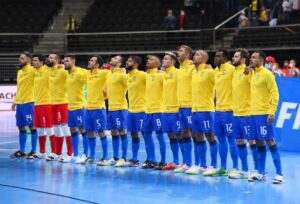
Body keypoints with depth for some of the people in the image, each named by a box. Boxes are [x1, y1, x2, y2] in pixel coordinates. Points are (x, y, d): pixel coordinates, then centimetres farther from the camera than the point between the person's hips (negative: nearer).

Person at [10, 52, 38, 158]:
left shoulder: (32, 70, -8)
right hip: (19, 103, 8)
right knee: (21, 127, 10)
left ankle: (33, 151, 2)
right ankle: (21, 151, 17)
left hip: (29, 102, -8)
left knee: (32, 126, -3)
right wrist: (15, 101, 22)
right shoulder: (19, 72, 16)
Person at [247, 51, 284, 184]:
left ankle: (279, 174, -5)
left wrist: (272, 112, -19)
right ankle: (261, 173, 16)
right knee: (259, 142, 10)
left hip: (264, 114, -8)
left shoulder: (267, 74, -9)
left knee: (270, 141, -8)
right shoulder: (253, 74, 14)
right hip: (254, 113, 8)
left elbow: (275, 94, -13)